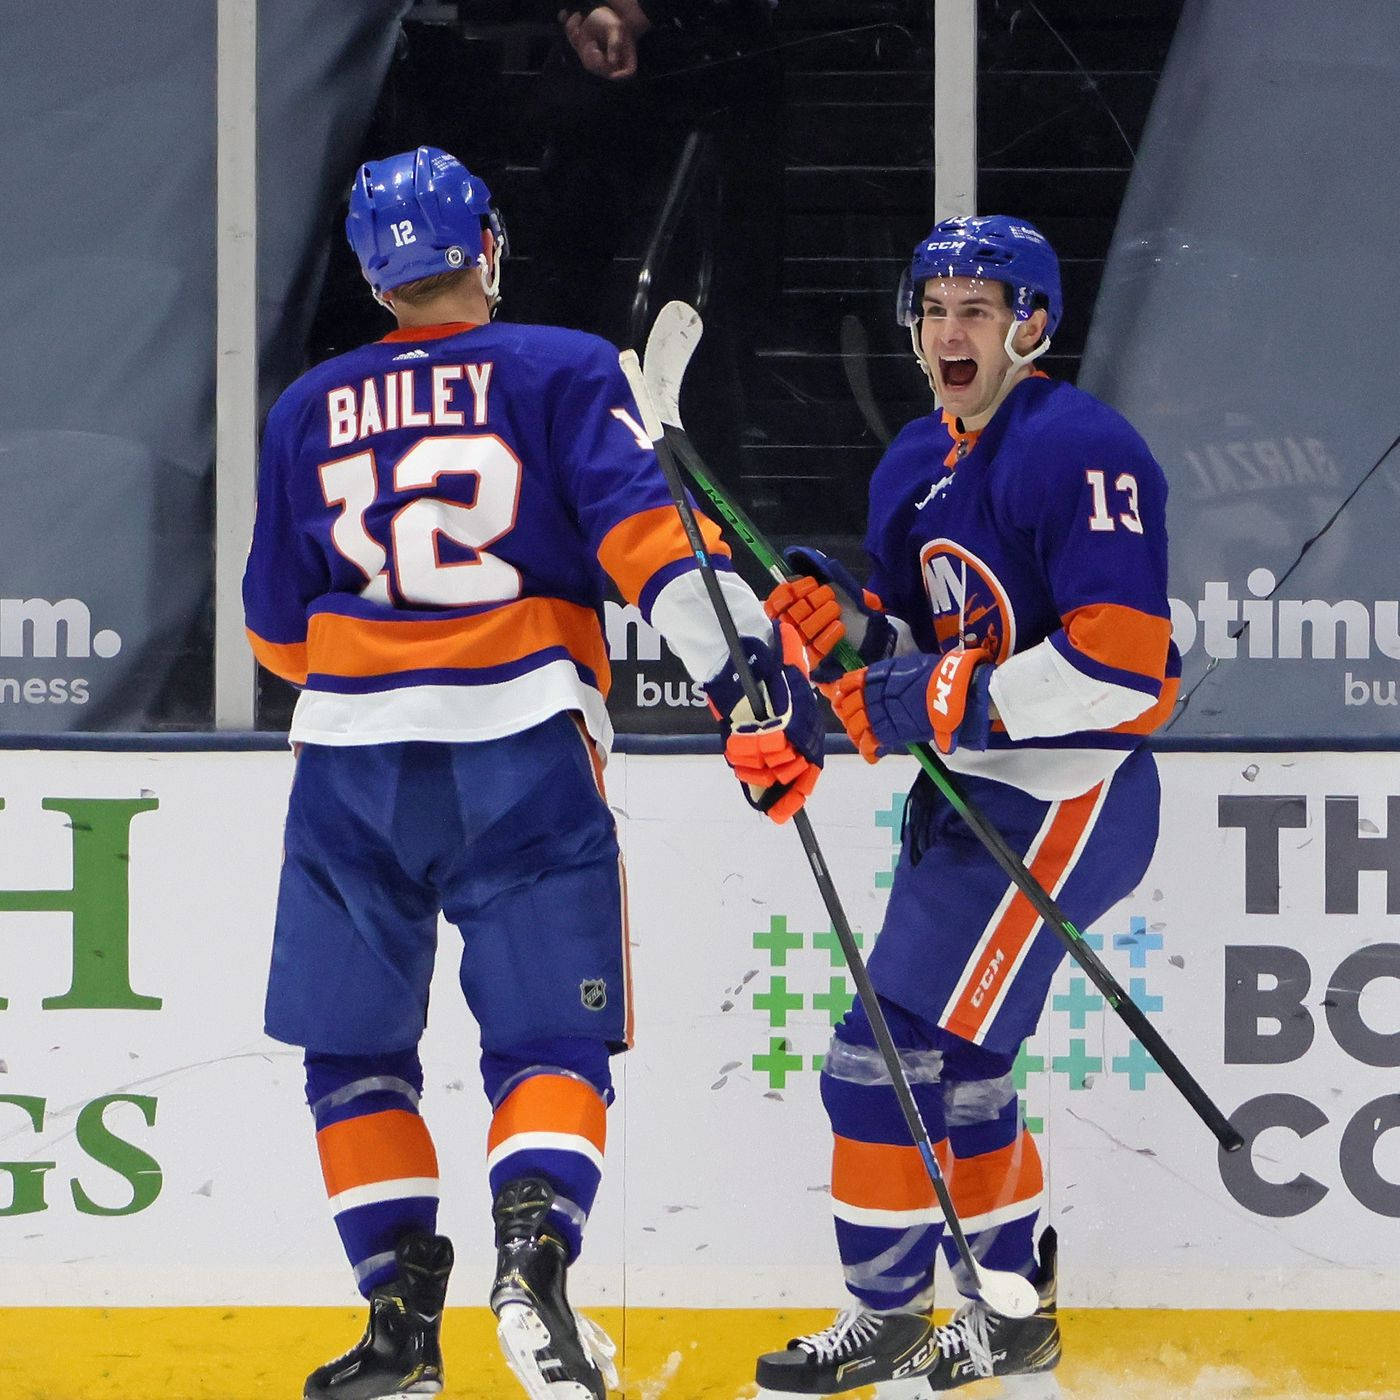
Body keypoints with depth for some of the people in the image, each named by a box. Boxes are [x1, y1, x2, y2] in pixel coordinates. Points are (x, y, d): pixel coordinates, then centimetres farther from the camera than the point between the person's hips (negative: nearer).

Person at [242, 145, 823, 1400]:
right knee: (549, 1042, 0)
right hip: (522, 752, -2)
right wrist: (755, 683, -15)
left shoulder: (308, 413, 12)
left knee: (356, 1048, 12)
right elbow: (652, 536, -11)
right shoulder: (561, 373, 3)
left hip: (354, 758, 2)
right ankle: (532, 1256, -24)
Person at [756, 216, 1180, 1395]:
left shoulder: (1079, 451, -16)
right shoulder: (915, 468, 13)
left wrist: (948, 707, -24)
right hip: (971, 799, 10)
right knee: (950, 1060, 18)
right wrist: (850, 626, -3)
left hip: (1064, 799, -10)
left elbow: (1121, 663, -24)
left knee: (901, 1049, -12)